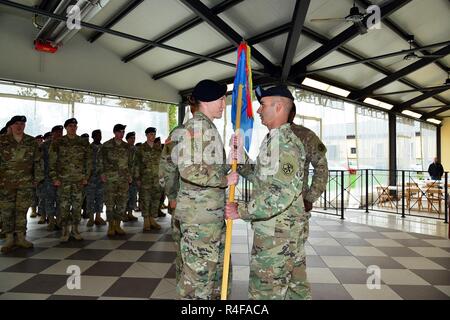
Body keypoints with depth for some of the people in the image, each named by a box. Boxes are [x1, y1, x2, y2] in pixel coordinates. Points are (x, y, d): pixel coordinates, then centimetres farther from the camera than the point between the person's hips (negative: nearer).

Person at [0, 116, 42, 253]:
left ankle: (21, 237, 15)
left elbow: (37, 161, 10)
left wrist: (37, 178, 6)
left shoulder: (32, 142, 7)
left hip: (26, 183, 1)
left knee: (22, 210, 6)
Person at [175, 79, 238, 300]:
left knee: (216, 268, 19)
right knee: (199, 271, 2)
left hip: (212, 209, 10)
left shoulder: (208, 126, 16)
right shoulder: (197, 125, -14)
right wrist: (225, 180, -16)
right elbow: (189, 169, -24)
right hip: (199, 210, -10)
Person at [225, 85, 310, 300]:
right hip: (289, 229, 10)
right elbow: (262, 178, 16)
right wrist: (240, 158, 5)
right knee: (295, 285, 21)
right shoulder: (275, 139, 14)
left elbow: (282, 194, -27)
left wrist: (241, 212, -20)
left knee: (265, 291, 2)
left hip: (277, 232, -10)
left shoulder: (283, 141, -19)